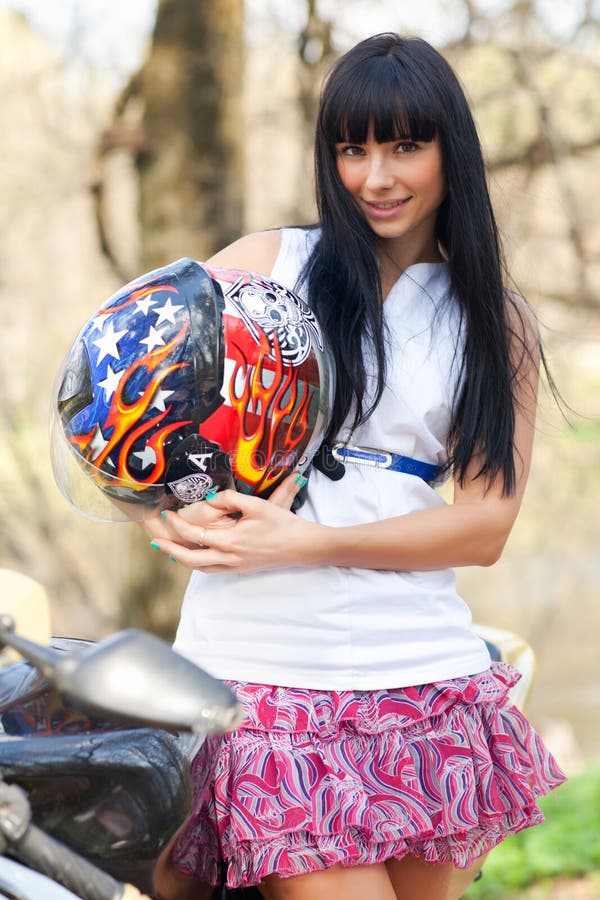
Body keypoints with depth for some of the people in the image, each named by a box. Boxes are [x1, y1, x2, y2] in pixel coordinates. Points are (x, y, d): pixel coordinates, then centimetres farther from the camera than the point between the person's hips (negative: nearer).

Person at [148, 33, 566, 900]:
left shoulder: (498, 320, 12)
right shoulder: (265, 263, 9)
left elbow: (487, 524, 2)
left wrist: (306, 544, -12)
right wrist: (183, 508, -14)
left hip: (418, 660, 2)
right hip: (259, 661, -2)